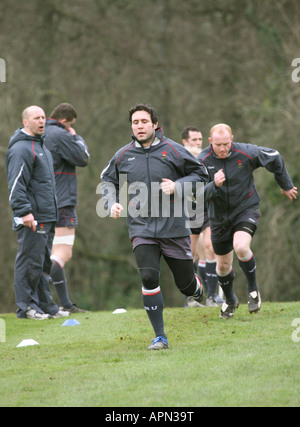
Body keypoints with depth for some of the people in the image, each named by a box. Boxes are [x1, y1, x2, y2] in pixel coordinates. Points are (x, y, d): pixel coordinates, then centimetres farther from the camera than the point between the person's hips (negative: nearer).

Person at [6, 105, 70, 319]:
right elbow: (16, 184, -18)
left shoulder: (41, 146, 21)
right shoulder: (21, 149, -11)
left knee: (44, 263, 13)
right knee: (30, 262, -7)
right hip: (32, 220, -10)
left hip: (47, 217, 10)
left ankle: (45, 305, 18)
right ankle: (26, 307, -3)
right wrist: (24, 211, -25)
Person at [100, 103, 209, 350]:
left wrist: (177, 186, -12)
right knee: (149, 277, -16)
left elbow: (200, 174, 4)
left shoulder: (172, 151, -3)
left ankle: (199, 291, 45)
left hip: (174, 228, -1)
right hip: (142, 229, 1)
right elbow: (108, 180, 21)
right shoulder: (123, 156, 4)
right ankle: (160, 336, -7)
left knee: (185, 284, 5)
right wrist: (112, 203, 3)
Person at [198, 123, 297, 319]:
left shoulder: (246, 153, -17)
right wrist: (214, 185, -40)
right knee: (223, 265, 11)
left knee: (241, 247, -30)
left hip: (246, 209, -3)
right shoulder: (203, 161, -14)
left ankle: (253, 288, -4)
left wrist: (286, 185, 15)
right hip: (219, 216, 3)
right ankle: (230, 301, 41)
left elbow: (274, 158, 2)